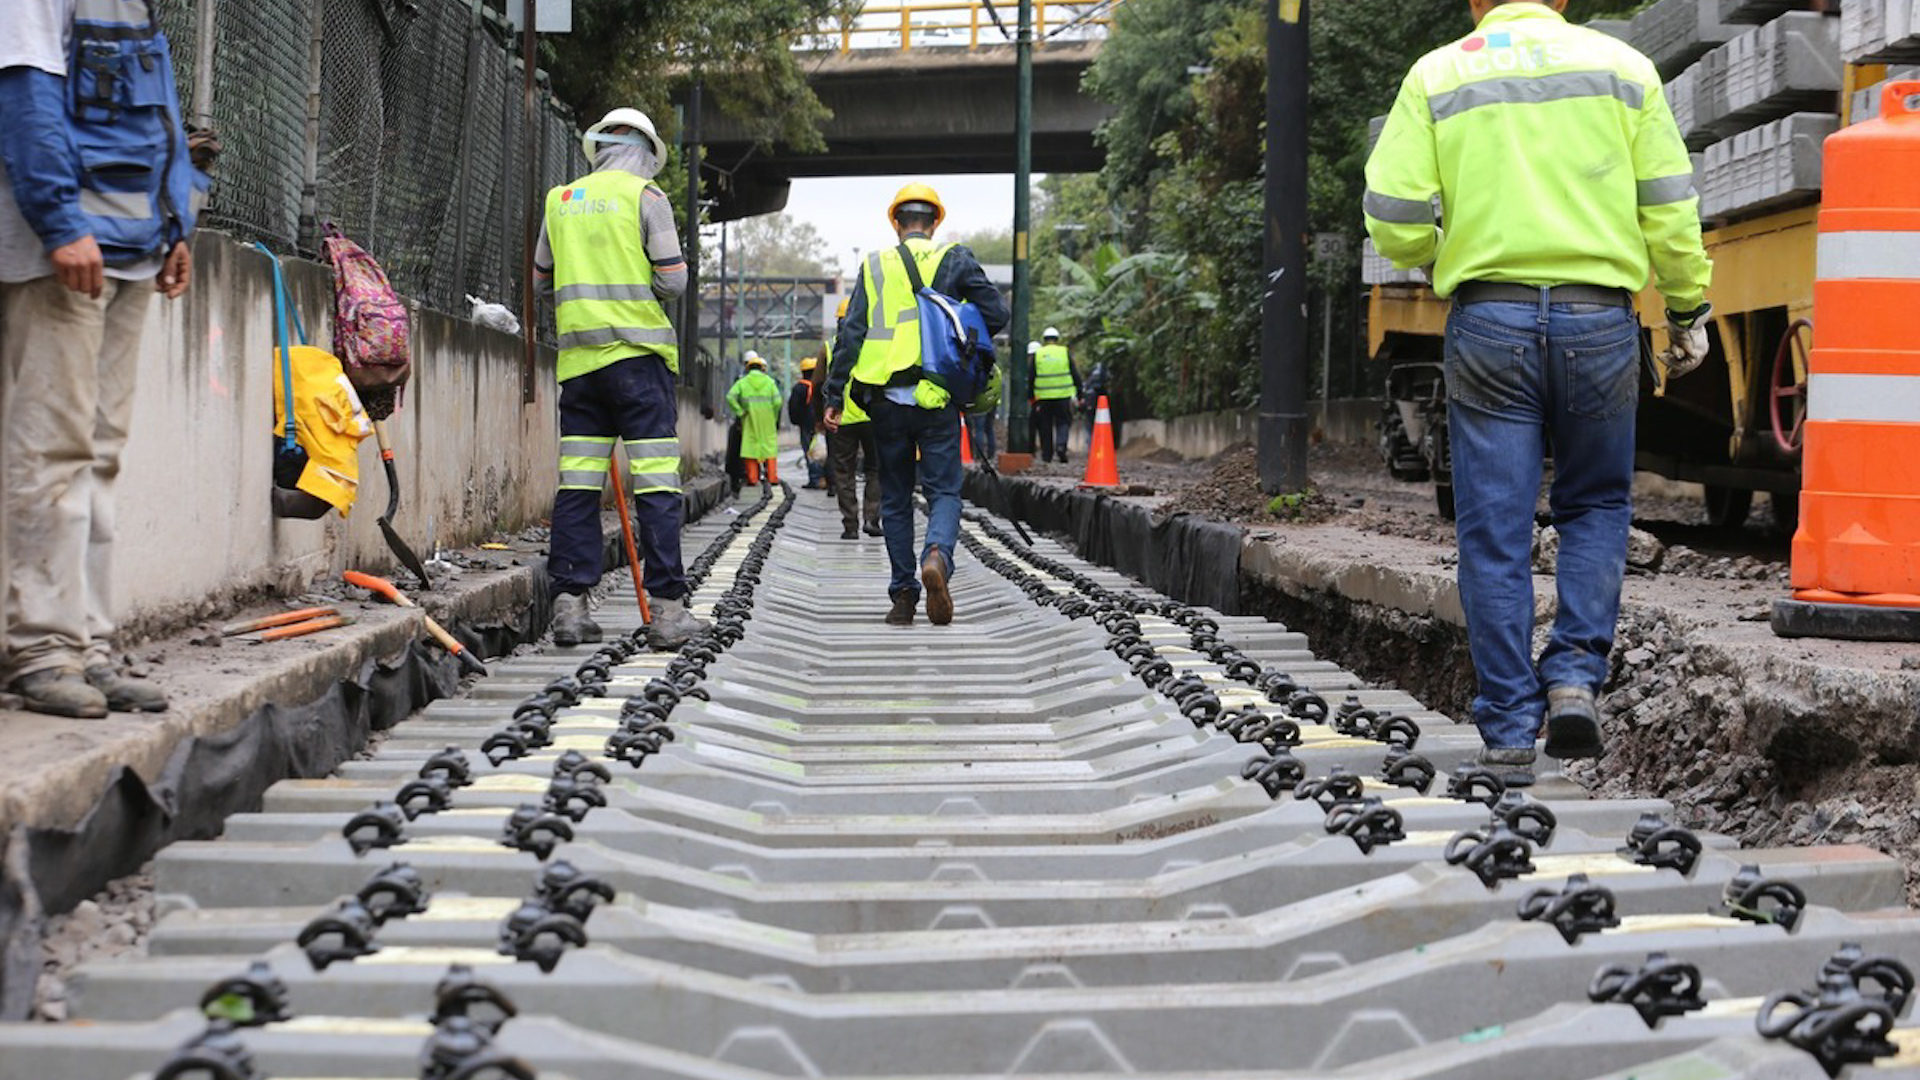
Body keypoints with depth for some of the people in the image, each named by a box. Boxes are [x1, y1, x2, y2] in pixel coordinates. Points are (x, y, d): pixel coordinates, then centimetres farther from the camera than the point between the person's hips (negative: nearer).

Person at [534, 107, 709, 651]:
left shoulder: (561, 199, 12)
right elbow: (672, 280, -7)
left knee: (577, 484, 5)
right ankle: (666, 610, -5)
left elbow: (542, 279, 19)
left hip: (578, 356, 5)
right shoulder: (645, 197, -2)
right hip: (637, 351, -4)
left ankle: (569, 605, 2)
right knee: (656, 483, -3)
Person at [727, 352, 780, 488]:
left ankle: (752, 478, 2)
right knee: (770, 445, 7)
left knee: (750, 446, 5)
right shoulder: (770, 381, 3)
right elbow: (777, 401, -6)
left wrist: (740, 412, -5)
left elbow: (730, 397, -10)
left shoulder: (742, 382, 3)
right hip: (767, 420, 0)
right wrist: (774, 418, 5)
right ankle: (772, 477, 4)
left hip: (750, 420, 0)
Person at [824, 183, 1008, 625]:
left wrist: (834, 396, 3)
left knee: (895, 499, 12)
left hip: (886, 401, 2)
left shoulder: (874, 265, 9)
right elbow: (996, 314, -1)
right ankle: (937, 556, -27)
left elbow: (851, 333, 3)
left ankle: (903, 595, 11)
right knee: (944, 491, 2)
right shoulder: (955, 259, 5)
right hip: (937, 399, -2)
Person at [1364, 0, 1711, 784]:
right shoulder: (1621, 66, 8)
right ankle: (1575, 675, 2)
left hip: (1490, 319, -1)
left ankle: (1508, 733, 5)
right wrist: (1688, 309, 14)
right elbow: (1668, 208, 4)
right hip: (1598, 318, 1)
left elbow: (1393, 219, -1)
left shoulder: (1437, 76, 6)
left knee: (1495, 534, 4)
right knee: (1595, 508, 18)